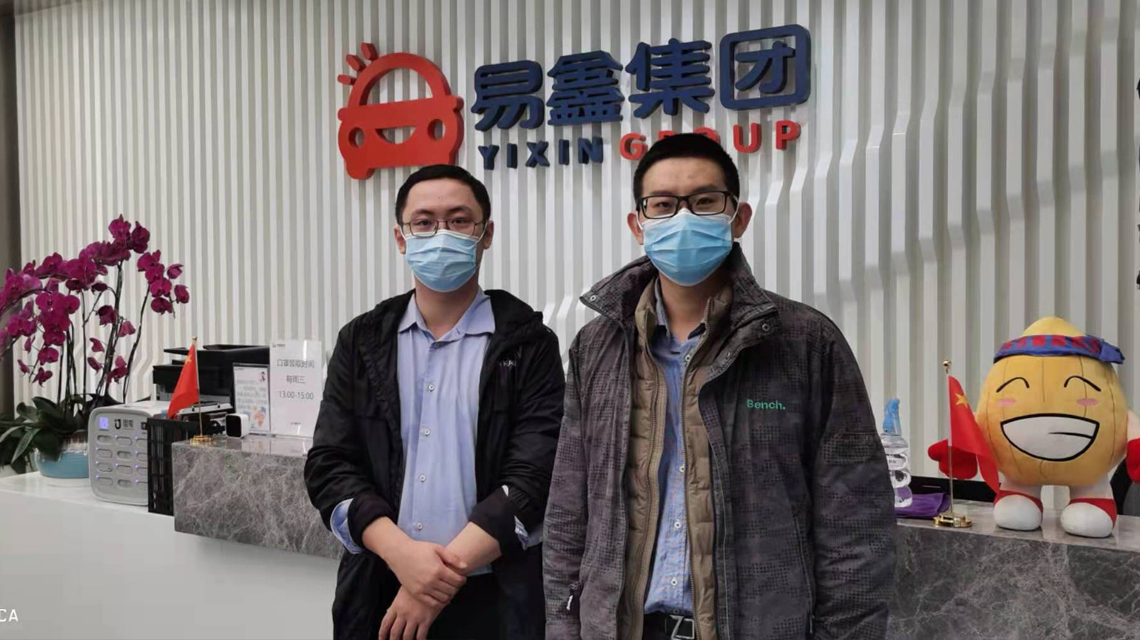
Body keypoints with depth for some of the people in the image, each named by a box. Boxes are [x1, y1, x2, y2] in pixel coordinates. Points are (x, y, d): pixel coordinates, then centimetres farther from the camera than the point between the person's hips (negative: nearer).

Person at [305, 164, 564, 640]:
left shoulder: (529, 343, -3)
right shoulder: (362, 341, 5)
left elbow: (534, 476, -11)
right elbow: (329, 465, -1)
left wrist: (449, 567, -17)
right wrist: (402, 554, -15)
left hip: (492, 599, -2)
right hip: (381, 593, 2)